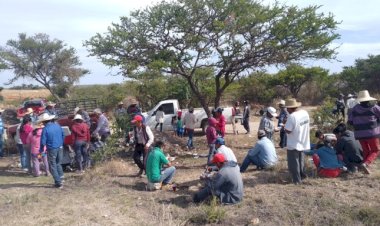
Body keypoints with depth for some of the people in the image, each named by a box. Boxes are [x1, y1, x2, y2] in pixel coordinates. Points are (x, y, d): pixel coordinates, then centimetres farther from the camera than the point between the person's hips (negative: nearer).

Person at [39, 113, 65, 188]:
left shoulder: (45, 129, -14)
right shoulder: (57, 126, 3)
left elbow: (43, 141, -13)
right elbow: (63, 136, 11)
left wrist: (41, 150, 1)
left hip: (51, 149, -5)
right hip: (60, 148, 5)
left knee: (53, 166, 6)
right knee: (58, 163, 24)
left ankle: (58, 183, 5)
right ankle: (61, 177, 19)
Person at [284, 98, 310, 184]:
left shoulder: (292, 116, -26)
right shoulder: (305, 113, 1)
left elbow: (288, 131, -25)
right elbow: (307, 125, 12)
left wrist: (285, 126, -7)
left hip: (293, 145, -8)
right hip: (303, 143, 8)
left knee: (293, 163, 6)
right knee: (301, 161, 23)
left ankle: (297, 180, 12)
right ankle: (302, 176, 36)